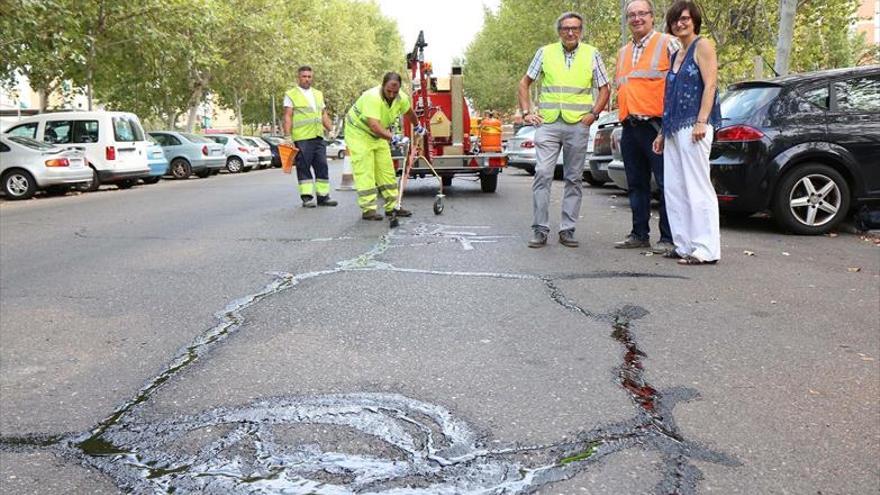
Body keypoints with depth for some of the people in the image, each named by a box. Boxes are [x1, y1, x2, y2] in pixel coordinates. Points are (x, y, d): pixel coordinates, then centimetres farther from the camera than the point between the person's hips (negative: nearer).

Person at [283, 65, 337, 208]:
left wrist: (331, 130, 13)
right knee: (304, 168, -4)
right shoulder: (291, 95, 4)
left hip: (318, 137, 5)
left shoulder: (318, 94, 22)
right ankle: (307, 198, -1)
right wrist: (287, 136, -11)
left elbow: (324, 115, 23)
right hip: (301, 138, -5)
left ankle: (323, 196, 9)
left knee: (322, 167, 3)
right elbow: (287, 117, -3)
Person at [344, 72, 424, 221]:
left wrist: (417, 126, 28)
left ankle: (392, 206, 14)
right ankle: (368, 210, -10)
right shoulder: (373, 97, -34)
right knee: (364, 171, -12)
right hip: (358, 132, -7)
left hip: (378, 135, 7)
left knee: (386, 169, 7)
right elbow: (374, 126, -44)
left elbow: (409, 112, 12)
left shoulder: (401, 98, -11)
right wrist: (393, 137, -53)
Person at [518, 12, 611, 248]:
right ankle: (540, 229, -4)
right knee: (542, 174, -10)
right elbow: (525, 83, 13)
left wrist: (593, 114, -1)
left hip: (578, 125, 1)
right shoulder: (545, 52, 8)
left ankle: (567, 229, 11)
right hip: (547, 123, -1)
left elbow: (604, 89, 12)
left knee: (574, 179, 4)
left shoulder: (592, 54, 8)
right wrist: (526, 112, 3)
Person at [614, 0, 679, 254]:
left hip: (656, 125, -7)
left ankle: (668, 238, -2)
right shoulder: (623, 52, 21)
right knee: (636, 184, 11)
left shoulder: (667, 43, 1)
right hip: (629, 127, 7)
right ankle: (639, 234, 19)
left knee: (666, 183, -5)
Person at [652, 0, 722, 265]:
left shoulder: (702, 46, 1)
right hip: (674, 129, 8)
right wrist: (663, 132, 21)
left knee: (697, 188, -10)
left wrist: (701, 122, -21)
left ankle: (706, 250, -8)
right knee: (674, 190, 6)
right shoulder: (677, 55, 23)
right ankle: (684, 245, 11)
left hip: (692, 126, -8)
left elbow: (710, 85, -10)